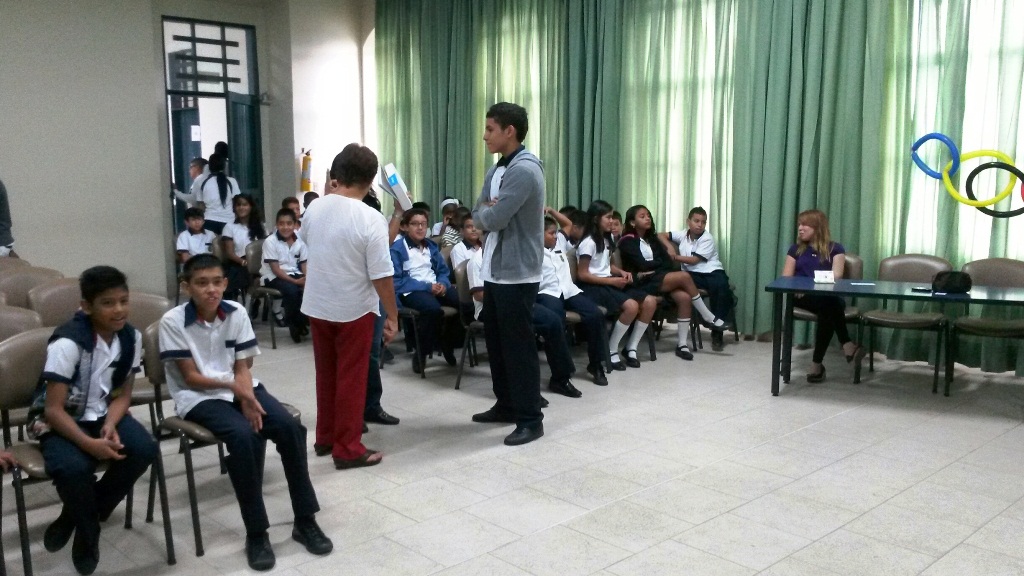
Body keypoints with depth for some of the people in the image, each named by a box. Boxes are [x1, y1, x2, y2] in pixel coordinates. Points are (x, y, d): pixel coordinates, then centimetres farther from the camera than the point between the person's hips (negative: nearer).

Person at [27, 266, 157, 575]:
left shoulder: (131, 337, -7)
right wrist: (90, 444, -34)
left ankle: (76, 516, 1)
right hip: (58, 420, -5)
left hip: (103, 414, 5)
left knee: (144, 450, -22)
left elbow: (122, 395, 1)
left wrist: (110, 426, -19)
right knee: (72, 467, -35)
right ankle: (88, 532, -2)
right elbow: (53, 409, -22)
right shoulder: (68, 342, -23)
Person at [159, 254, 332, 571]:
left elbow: (242, 369, 0)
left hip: (239, 388, 4)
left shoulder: (236, 313, -2)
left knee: (289, 426, -21)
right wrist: (230, 385, -26)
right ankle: (256, 533, -20)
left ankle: (305, 521, -9)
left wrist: (249, 399, -19)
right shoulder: (172, 321, -12)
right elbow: (191, 377, -12)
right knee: (243, 435, -32)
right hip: (198, 396, -4)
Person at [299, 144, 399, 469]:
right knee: (351, 380, 4)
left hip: (317, 306, 6)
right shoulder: (370, 219, -19)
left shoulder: (315, 208, -1)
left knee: (326, 374, 18)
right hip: (354, 310, -6)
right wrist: (392, 315, -9)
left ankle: (325, 438, 30)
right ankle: (348, 449, 11)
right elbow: (381, 275, -18)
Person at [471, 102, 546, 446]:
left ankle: (530, 419, 7)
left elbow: (493, 218, -23)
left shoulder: (525, 170, -18)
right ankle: (506, 405, 30)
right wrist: (487, 212, -10)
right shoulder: (496, 170, 14)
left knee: (518, 346, -3)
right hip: (494, 270, 10)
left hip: (517, 273, -10)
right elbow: (478, 215, 12)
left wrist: (485, 212, -1)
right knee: (496, 340, 16)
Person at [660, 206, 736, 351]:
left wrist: (674, 257, -6)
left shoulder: (707, 238, -4)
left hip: (711, 273, -2)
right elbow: (661, 235, 12)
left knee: (721, 285, -36)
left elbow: (694, 260, -10)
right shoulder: (683, 234, 9)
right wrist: (670, 247, -6)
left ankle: (717, 331, -23)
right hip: (692, 275, 2)